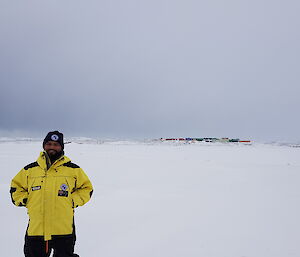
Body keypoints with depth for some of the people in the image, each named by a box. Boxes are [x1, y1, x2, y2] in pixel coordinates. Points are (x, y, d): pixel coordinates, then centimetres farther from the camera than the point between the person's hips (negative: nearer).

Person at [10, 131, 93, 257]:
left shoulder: (73, 169, 4)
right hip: (35, 230, 2)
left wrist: (72, 202, -1)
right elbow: (15, 187, 19)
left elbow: (86, 188, 11)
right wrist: (25, 201, 4)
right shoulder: (30, 170, 8)